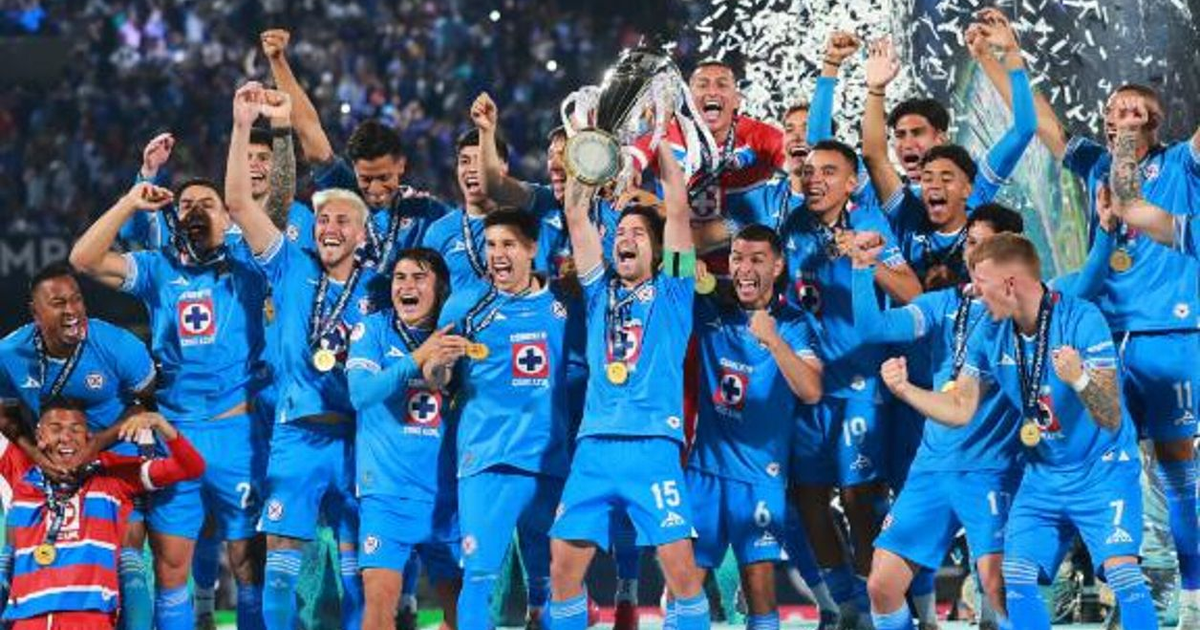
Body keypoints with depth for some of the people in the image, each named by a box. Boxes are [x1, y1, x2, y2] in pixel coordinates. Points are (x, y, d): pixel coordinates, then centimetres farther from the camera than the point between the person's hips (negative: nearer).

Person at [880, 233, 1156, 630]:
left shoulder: (1082, 320, -20)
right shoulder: (990, 339, -2)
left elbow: (1111, 420, -23)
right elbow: (960, 410, 7)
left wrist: (1080, 379, -42)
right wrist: (904, 390, -7)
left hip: (1103, 472, -6)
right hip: (1043, 476, 6)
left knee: (1120, 568, -23)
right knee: (1016, 579, -3)